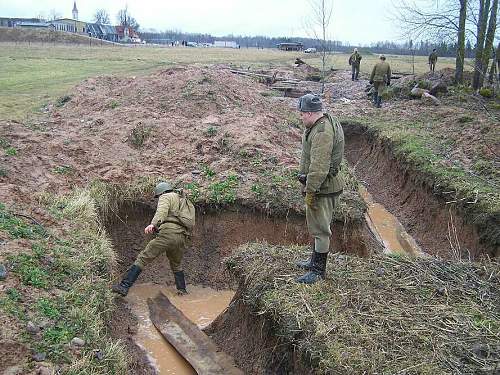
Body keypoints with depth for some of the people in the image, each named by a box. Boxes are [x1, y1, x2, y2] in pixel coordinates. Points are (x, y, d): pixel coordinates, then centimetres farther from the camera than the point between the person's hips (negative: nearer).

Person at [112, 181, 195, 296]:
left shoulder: (166, 197, 11)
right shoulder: (186, 202, 34)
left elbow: (162, 211, -12)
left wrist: (153, 224, -30)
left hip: (169, 233, -7)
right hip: (183, 239, 7)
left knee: (143, 258, -7)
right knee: (176, 266, 29)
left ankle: (124, 286, -14)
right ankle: (182, 290, 28)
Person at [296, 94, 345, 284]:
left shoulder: (322, 132, -25)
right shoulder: (322, 123, 9)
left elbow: (319, 166, -29)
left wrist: (310, 191, -23)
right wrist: (303, 175, 22)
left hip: (323, 188, -11)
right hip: (321, 184, 11)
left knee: (320, 228, 1)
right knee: (316, 225, 21)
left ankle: (318, 270, 13)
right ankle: (315, 261, 37)